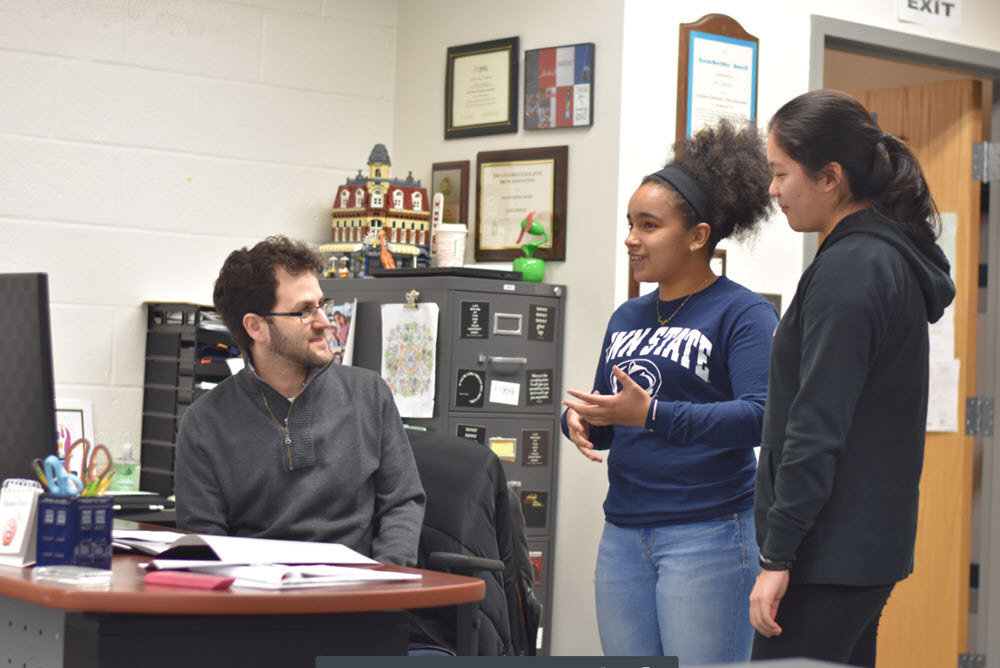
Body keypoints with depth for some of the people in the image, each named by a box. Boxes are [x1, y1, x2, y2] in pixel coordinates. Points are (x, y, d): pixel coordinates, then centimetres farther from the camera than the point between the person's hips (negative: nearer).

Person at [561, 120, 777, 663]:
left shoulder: (743, 313, -6)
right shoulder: (627, 318, 16)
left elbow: (759, 416, -19)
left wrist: (651, 414, -28)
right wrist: (578, 420, -3)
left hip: (708, 536, -7)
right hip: (623, 537, 7)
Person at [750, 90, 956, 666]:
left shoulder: (848, 269, -16)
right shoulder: (894, 260, 14)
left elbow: (818, 429, -20)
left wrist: (778, 556, -18)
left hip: (830, 554, -10)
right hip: (875, 546, 10)